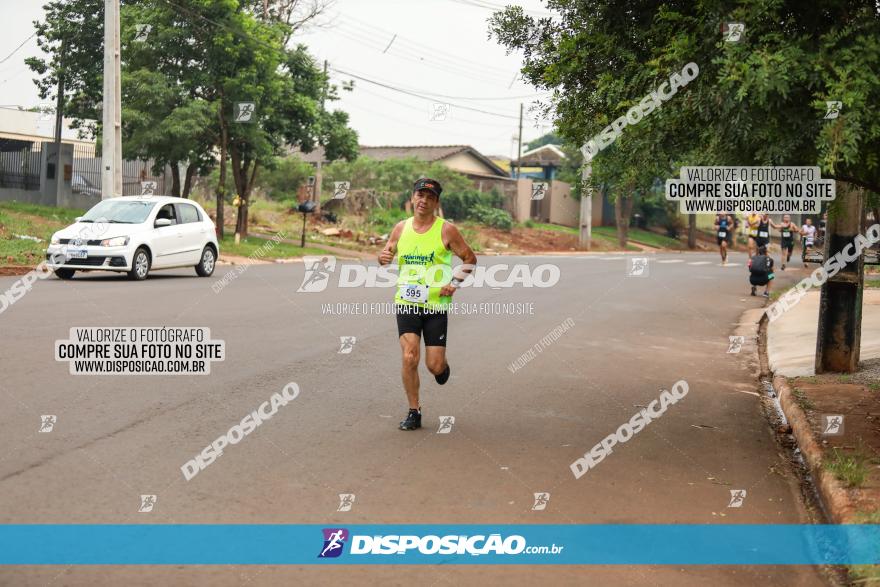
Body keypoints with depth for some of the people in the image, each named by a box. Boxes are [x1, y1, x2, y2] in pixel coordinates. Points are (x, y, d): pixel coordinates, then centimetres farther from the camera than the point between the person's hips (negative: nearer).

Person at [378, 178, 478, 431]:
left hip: (436, 304, -2)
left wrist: (453, 285, -6)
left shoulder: (446, 230, -4)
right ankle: (414, 412, 4)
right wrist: (383, 257, -5)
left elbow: (470, 258, 5)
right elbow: (387, 255, 19)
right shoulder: (401, 228, 5)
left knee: (435, 366, -2)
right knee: (409, 358, -12)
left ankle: (442, 365, 38)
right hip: (406, 303, 2)